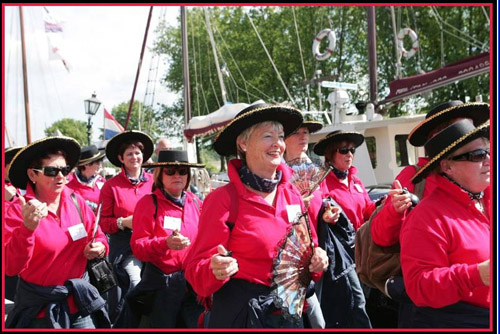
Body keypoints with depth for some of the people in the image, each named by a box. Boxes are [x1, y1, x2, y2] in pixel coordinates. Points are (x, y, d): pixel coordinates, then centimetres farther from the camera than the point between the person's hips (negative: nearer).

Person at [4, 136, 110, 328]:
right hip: (39, 307, -3)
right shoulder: (18, 210, -12)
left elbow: (98, 237, 11)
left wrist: (99, 247, -11)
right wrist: (27, 229, -33)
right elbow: (10, 268, -20)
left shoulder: (76, 202, 0)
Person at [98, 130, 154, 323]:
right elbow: (103, 221, 2)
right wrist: (123, 222, -13)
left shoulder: (154, 182, 5)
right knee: (135, 280, -18)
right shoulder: (111, 186, 1)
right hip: (124, 244, -2)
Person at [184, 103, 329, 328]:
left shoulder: (292, 194, 2)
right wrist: (216, 270, -33)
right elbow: (196, 270, -13)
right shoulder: (223, 199, -14)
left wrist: (316, 259, -5)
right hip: (241, 315, -5)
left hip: (290, 314, 6)